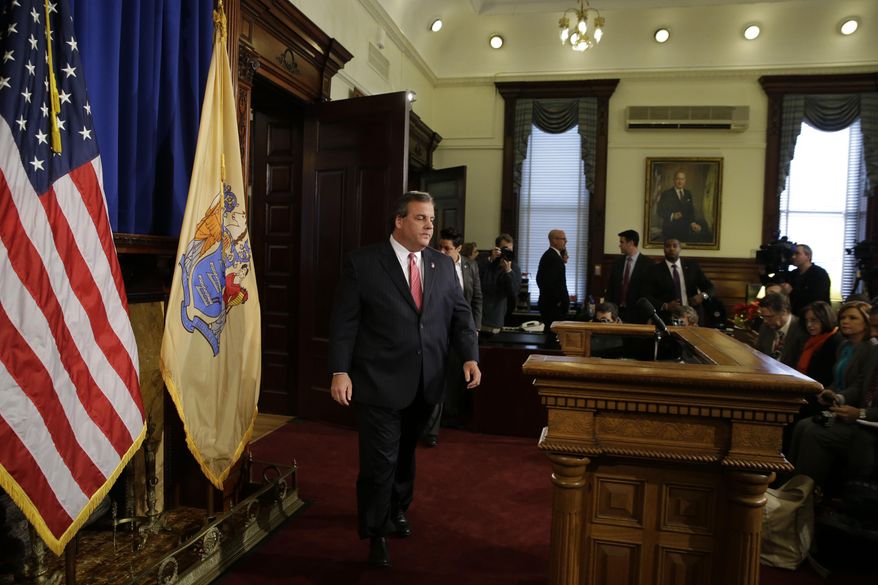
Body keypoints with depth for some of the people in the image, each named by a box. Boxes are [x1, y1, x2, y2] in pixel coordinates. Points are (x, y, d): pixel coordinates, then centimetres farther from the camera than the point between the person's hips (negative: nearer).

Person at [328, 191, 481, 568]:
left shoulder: (443, 265, 7)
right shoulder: (363, 263, -6)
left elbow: (460, 315, 8)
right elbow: (344, 322, -8)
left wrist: (470, 357, -6)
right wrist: (340, 371, -14)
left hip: (424, 384, 5)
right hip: (379, 382, -4)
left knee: (406, 453, 21)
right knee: (380, 460, 3)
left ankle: (397, 510, 46)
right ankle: (375, 533, 25)